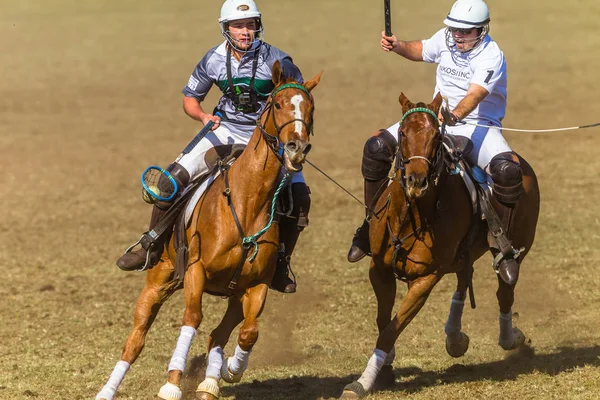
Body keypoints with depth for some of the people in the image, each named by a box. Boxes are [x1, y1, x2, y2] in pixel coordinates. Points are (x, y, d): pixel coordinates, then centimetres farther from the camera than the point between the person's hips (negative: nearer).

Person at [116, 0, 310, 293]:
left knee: (299, 197, -20)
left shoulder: (275, 60, -15)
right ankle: (152, 247, -2)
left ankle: (280, 263, 0)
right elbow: (190, 98, 7)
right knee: (175, 176, -16)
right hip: (226, 131, 2)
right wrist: (203, 116, -15)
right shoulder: (214, 60, -6)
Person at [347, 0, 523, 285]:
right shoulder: (446, 38, 0)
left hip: (479, 125, -5)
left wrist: (455, 116, -54)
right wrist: (397, 46, 1)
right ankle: (372, 225, 3)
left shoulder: (491, 57, -18)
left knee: (509, 171, -34)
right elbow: (421, 50, 22)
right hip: (437, 121, 5)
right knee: (377, 147, -11)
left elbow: (475, 95, -34)